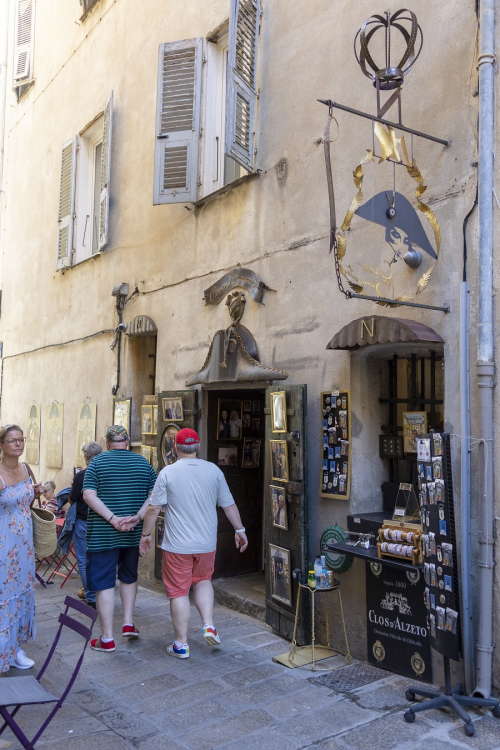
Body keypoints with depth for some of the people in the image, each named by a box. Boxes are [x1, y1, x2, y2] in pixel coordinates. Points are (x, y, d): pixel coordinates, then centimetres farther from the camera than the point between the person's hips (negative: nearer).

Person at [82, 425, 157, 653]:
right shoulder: (144, 463, 3)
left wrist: (113, 519, -16)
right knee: (129, 576, 23)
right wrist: (136, 518, -11)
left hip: (102, 534, -3)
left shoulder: (97, 462, -4)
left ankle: (107, 639, 10)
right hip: (134, 534, 3)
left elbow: (89, 495, -14)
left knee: (104, 583, 4)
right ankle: (128, 624, 23)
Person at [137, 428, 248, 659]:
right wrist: (239, 530, 15)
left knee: (178, 592, 7)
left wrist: (146, 534, 7)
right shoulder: (214, 471, -1)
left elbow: (153, 508, -6)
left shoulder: (167, 473, -8)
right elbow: (229, 505, 4)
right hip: (207, 544, 3)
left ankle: (181, 645, 15)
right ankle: (209, 625, 12)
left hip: (177, 545, -3)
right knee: (203, 580, 25)